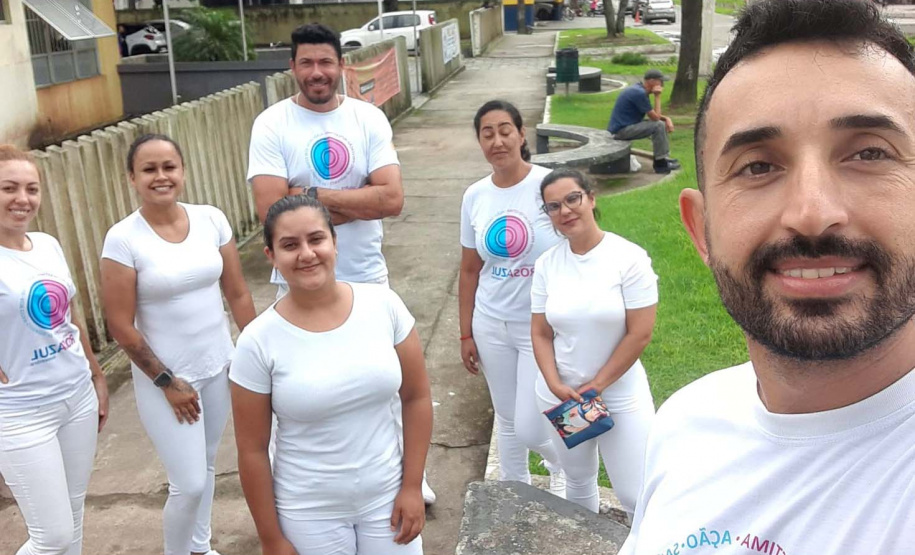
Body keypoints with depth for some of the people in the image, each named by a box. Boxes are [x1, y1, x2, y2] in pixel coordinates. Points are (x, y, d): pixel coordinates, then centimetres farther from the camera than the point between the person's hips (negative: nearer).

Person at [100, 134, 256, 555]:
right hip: (165, 378, -4)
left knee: (205, 467, 19)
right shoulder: (123, 239, -15)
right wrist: (166, 381, -10)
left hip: (218, 368, 4)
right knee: (189, 484, -1)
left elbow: (237, 293, 3)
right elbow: (120, 325, -13)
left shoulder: (211, 219, -4)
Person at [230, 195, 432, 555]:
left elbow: (417, 397, -1)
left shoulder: (384, 305, -10)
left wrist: (412, 486, -3)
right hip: (308, 513, -1)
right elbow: (252, 451, -7)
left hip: (387, 497, 2)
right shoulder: (258, 342, -14)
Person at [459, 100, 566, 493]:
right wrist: (466, 334, 9)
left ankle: (561, 465, 33)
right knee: (507, 420, 17)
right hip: (492, 325, 4)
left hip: (542, 325, -4)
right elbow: (469, 270, 8)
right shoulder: (475, 196, 1)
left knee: (529, 429, -1)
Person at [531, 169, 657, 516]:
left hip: (621, 395, -3)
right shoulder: (546, 264, -1)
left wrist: (596, 386, -13)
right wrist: (555, 385, -12)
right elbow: (540, 333, 3)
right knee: (578, 482, 19)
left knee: (636, 497, -1)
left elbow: (640, 334, -14)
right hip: (560, 396, 3)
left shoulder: (630, 258, -12)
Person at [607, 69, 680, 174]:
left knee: (663, 123, 11)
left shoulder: (639, 90, 10)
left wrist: (666, 118, 0)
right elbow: (655, 117, -16)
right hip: (620, 130, -10)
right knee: (658, 126, -19)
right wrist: (657, 96, -10)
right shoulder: (639, 93, -21)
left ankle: (665, 157, 14)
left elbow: (653, 115, 17)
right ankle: (660, 164, -8)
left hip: (624, 126, 10)